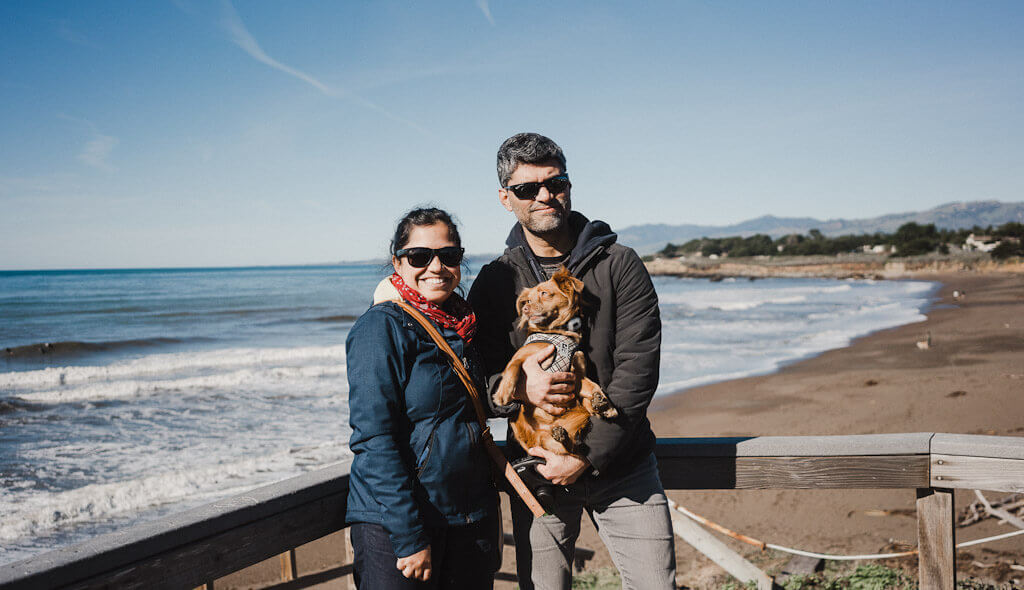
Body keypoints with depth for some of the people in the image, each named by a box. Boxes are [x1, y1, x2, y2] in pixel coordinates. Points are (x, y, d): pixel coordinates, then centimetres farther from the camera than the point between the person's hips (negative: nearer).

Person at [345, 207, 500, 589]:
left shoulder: (463, 325, 8)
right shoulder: (381, 327, -13)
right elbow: (374, 440, -18)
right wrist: (410, 538, -20)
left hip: (472, 518, 7)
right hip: (393, 524, -6)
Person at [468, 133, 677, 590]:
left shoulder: (619, 266, -3)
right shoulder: (494, 282, 4)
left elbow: (637, 372, -10)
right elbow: (479, 375, 2)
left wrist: (587, 457, -16)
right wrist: (519, 386, -21)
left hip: (620, 465, -1)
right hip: (536, 467, 1)